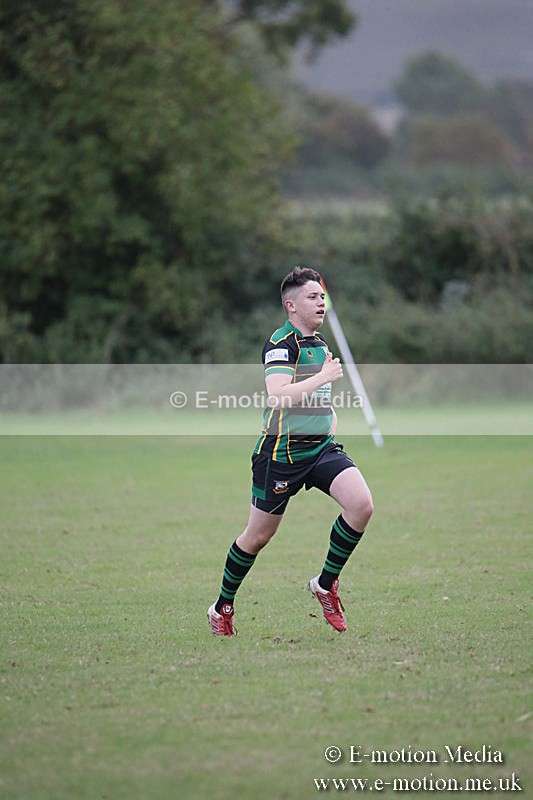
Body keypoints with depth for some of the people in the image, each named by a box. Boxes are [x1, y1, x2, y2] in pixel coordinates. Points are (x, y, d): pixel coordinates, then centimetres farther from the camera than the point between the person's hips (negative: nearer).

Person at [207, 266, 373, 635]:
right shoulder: (282, 343, -13)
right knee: (258, 536, 4)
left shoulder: (320, 343, 14)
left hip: (322, 446, 7)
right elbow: (278, 396, -28)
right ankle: (223, 608, 24)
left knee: (361, 504, -17)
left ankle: (326, 584, -1)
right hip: (282, 451, -7)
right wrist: (323, 377, -25)